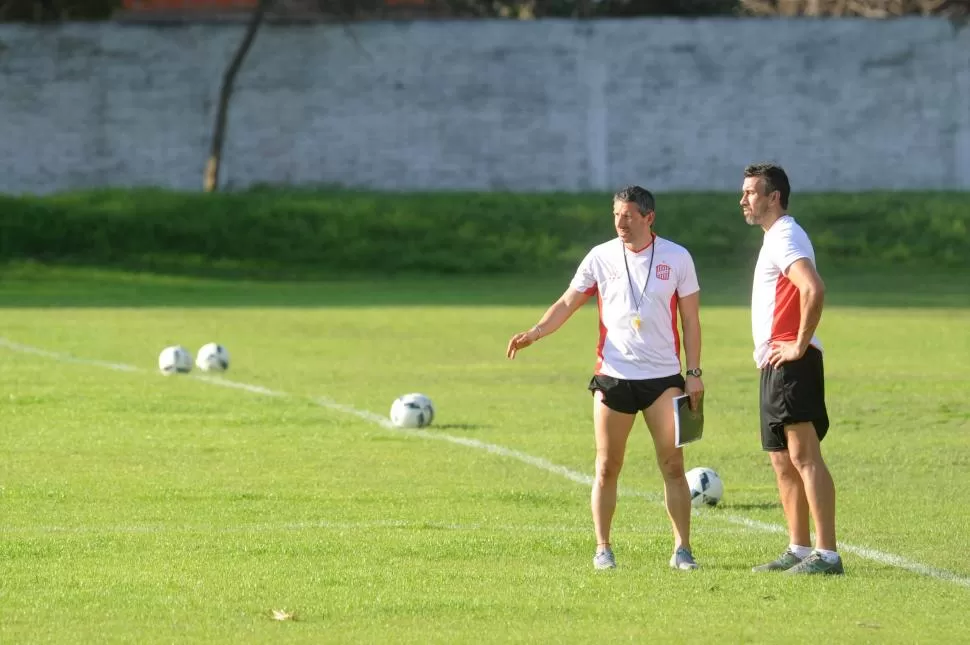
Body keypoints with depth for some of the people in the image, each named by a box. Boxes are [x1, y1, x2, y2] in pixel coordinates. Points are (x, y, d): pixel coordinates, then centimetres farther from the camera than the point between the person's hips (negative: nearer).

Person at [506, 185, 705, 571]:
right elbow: (568, 302, 4)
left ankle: (682, 549, 1)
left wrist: (693, 373, 1)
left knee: (673, 465, -4)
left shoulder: (677, 258, 2)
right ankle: (603, 549, 8)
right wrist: (535, 332, -13)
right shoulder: (601, 257, 3)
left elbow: (690, 319, 6)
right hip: (613, 376, 1)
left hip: (664, 376, -1)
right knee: (607, 467, 1)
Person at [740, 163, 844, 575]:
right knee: (783, 460, 12)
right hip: (775, 365, 11)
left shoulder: (786, 238, -12)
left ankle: (826, 553, -16)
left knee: (804, 455, -13)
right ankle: (799, 549, 16)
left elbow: (813, 290, -29)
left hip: (790, 364, -11)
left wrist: (800, 344, -22)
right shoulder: (776, 238, 20)